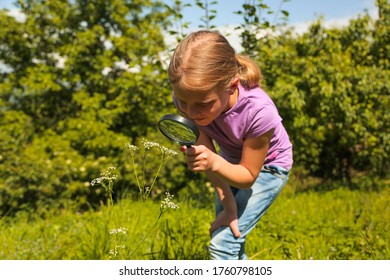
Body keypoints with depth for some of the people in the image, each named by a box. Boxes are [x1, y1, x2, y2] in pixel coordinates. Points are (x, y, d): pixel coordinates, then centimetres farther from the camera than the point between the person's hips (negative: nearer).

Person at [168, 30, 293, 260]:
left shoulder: (259, 111, -40)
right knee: (226, 238, 13)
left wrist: (214, 163, -45)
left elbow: (249, 176, -26)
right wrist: (229, 205, -18)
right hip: (230, 162, 5)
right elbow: (205, 153, -16)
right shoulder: (187, 99, -29)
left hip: (267, 167, -5)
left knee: (223, 243, -13)